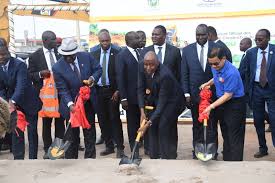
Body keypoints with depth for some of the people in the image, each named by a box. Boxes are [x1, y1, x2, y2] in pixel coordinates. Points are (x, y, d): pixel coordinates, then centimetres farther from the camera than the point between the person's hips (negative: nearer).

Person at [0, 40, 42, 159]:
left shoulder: (19, 65, -20)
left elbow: (21, 85, -31)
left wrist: (13, 101, -45)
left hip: (29, 102, -4)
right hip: (13, 104, 5)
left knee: (32, 131, 5)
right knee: (16, 132, 7)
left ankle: (33, 158, 15)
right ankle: (18, 158, 16)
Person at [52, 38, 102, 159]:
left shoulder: (86, 57, -10)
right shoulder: (57, 68, -17)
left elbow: (98, 69, 2)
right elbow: (62, 89, -17)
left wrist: (93, 78, -19)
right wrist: (70, 104, -31)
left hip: (88, 102, 3)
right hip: (72, 104, -3)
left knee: (90, 132, 13)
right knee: (72, 134, 7)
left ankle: (90, 158, 27)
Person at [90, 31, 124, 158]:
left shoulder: (117, 54, -4)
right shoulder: (94, 55, 8)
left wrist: (118, 91, -11)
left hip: (112, 91, -4)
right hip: (98, 91, 4)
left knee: (115, 119, -2)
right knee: (102, 120, 8)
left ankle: (120, 147, 5)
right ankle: (109, 146, 19)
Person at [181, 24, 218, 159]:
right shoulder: (187, 50, 2)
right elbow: (184, 74, 3)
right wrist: (186, 94, -2)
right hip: (194, 95, 1)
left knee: (212, 125, 6)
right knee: (197, 125, 11)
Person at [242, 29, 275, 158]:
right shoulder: (250, 53, 2)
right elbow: (246, 71, 9)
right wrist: (249, 87, 5)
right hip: (256, 89, 3)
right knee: (258, 120, 9)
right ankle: (263, 148, 22)